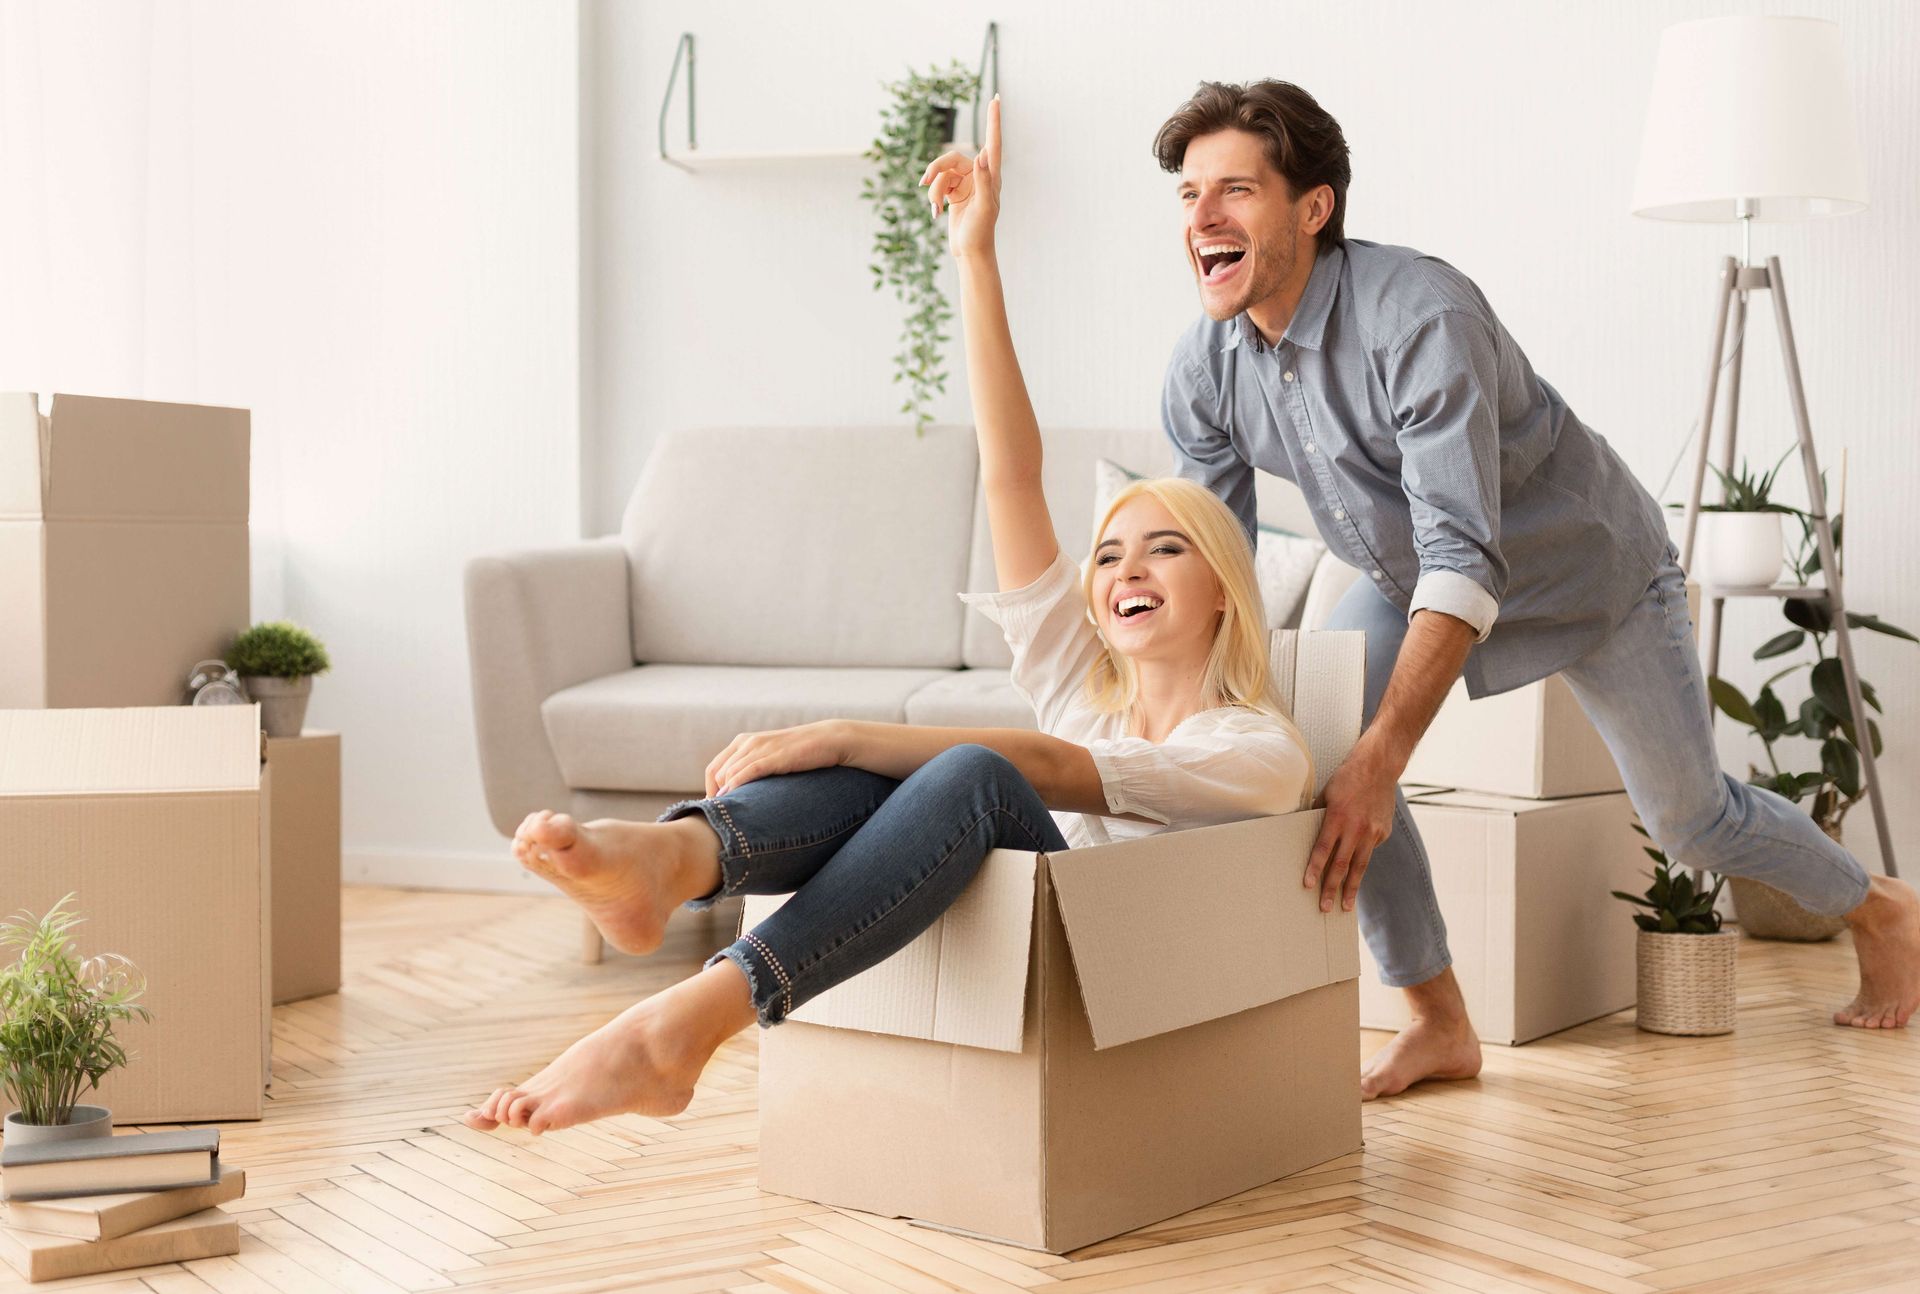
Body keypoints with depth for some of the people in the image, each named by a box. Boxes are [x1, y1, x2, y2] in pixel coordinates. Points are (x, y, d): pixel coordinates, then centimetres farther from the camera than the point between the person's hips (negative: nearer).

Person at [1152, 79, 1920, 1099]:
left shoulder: (1421, 317, -38)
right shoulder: (1203, 369, -18)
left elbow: (1464, 558, -44)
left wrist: (1381, 760, -51)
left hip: (1584, 568, -5)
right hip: (1405, 576, 5)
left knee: (1687, 815, 9)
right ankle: (1439, 1024, -5)